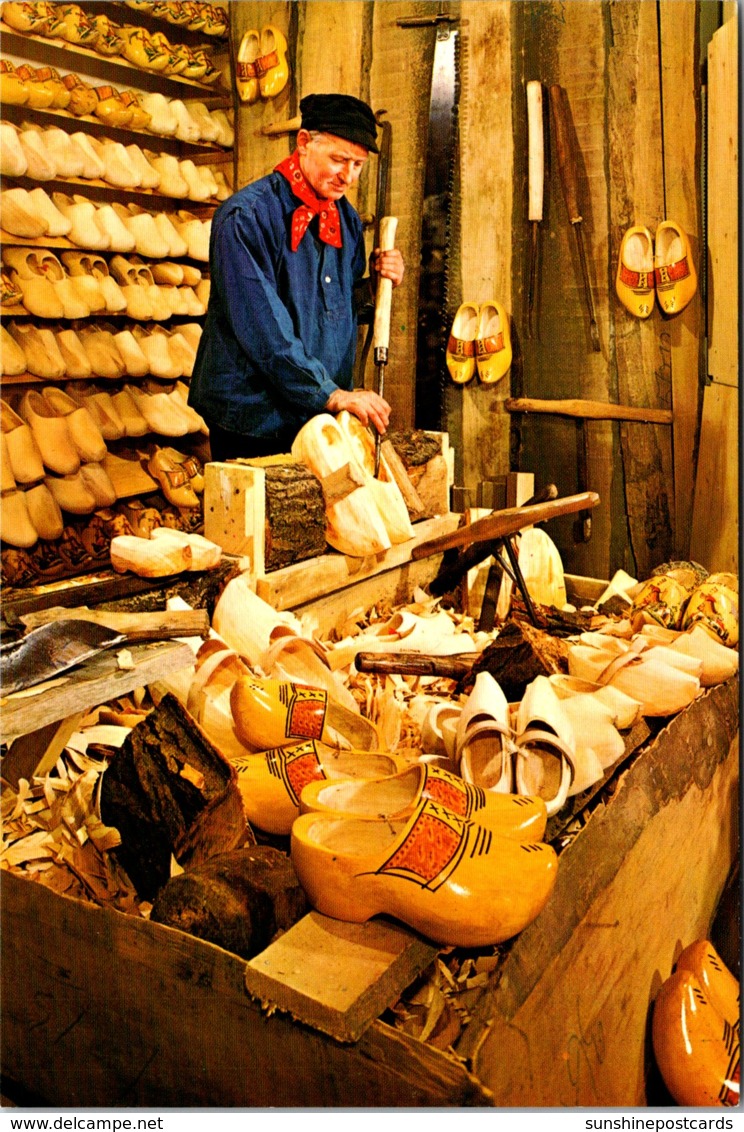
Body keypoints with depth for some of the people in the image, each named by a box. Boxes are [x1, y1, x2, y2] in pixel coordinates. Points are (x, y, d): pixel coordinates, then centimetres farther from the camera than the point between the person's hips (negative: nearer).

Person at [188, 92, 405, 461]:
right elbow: (264, 329, -22)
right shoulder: (246, 216, -14)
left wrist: (376, 284, -2)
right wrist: (331, 395, -26)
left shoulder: (346, 219, 9)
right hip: (254, 416, -6)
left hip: (322, 419, 6)